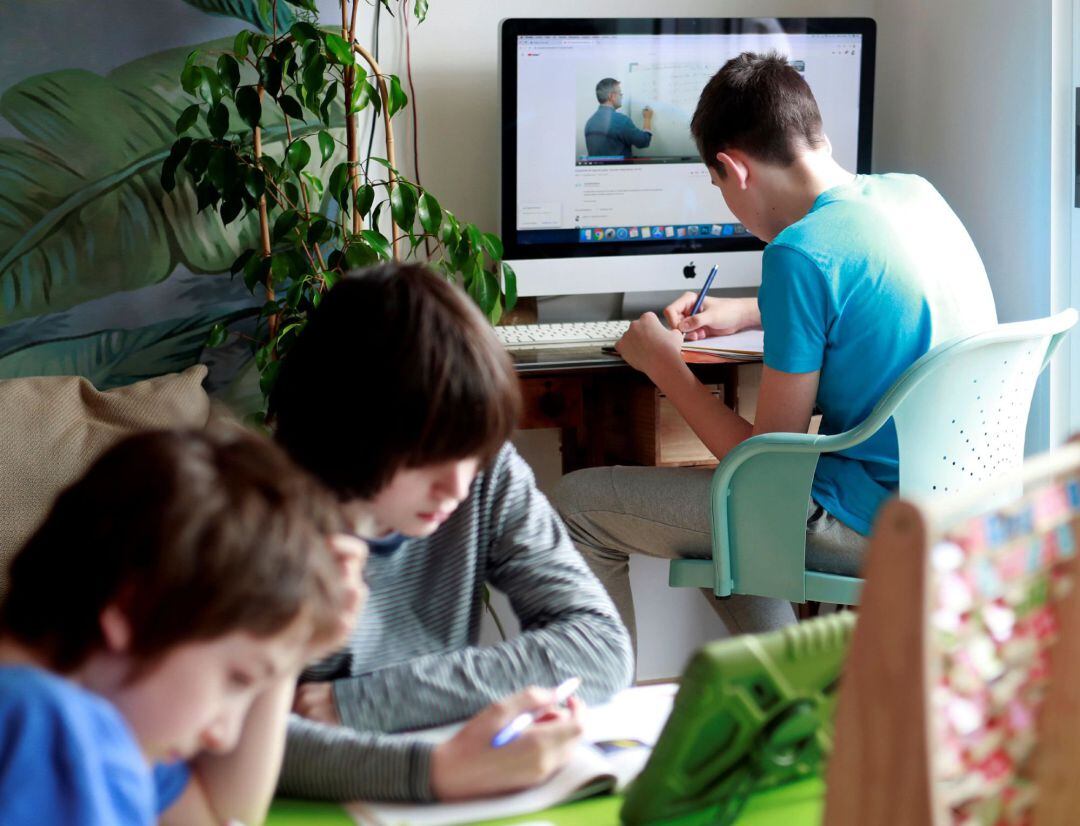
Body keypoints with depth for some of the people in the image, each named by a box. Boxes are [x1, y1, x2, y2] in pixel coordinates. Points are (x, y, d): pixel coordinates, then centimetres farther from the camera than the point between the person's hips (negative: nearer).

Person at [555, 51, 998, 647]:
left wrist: (662, 364, 0)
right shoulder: (913, 194, 5)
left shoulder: (801, 253, -20)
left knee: (578, 504, -3)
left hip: (868, 528, -9)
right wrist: (747, 312, 31)